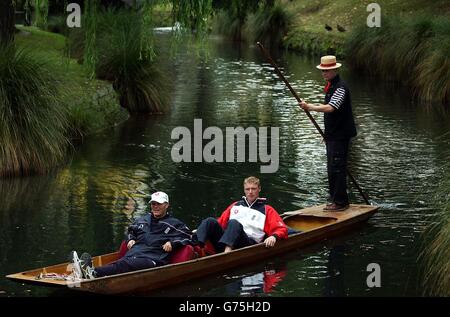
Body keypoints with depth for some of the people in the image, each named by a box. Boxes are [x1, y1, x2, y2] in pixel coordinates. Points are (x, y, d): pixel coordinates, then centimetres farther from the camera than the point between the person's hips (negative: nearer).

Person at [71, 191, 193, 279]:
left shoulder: (174, 224, 14)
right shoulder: (143, 220, 31)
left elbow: (189, 237, 11)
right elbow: (131, 229, 47)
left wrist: (172, 242, -4)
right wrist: (131, 239, 24)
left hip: (153, 259, -5)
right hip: (134, 253, 5)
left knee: (127, 264, -38)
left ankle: (94, 273, -61)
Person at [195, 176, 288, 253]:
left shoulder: (266, 210, 18)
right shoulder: (235, 206, 30)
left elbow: (282, 229, 9)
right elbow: (221, 222, 29)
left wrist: (273, 237, -13)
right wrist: (202, 230, 14)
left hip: (250, 243, -4)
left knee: (234, 223, -32)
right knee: (210, 221, -21)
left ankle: (227, 252, -59)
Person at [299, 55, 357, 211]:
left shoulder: (340, 87, -18)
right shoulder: (330, 86, 14)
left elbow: (330, 108, -31)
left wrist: (310, 107, -35)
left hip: (340, 134, -10)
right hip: (332, 134, 10)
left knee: (336, 167, -9)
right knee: (332, 168, 15)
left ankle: (340, 202, -4)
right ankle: (334, 198, 24)